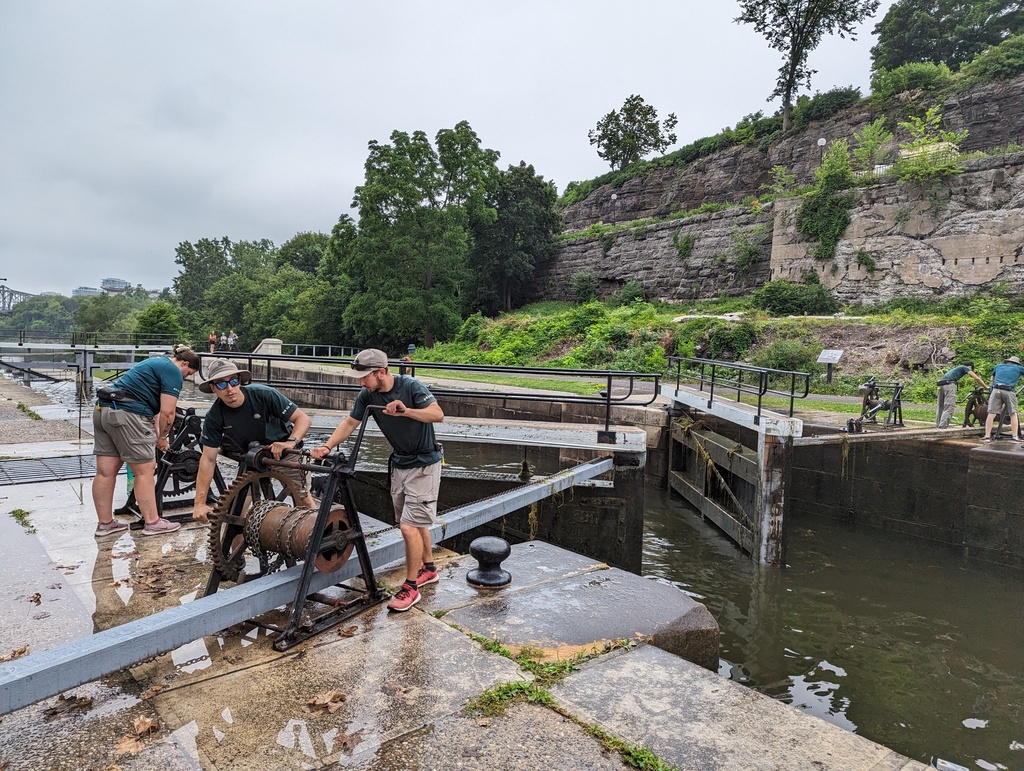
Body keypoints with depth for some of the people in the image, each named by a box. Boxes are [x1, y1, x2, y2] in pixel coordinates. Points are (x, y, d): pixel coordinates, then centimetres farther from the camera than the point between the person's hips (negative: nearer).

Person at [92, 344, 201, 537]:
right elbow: (167, 412, -10)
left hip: (102, 410, 10)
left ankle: (105, 523, 20)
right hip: (127, 415, -10)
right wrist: (162, 437, 6)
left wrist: (156, 435, 23)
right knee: (145, 471, 0)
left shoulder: (156, 362, 25)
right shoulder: (173, 371, -4)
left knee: (105, 472, 11)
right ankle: (152, 522, 7)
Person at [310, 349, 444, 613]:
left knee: (409, 527, -9)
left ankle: (411, 587, 5)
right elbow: (350, 422, 4)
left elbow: (438, 414, -30)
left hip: (424, 464, -7)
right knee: (416, 522, 18)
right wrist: (327, 447, -9)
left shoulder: (410, 386, -21)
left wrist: (406, 411, -44)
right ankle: (428, 568, 38)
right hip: (399, 463, 7)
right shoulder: (367, 395, -4)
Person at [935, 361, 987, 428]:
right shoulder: (965, 368, 15)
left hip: (941, 384, 8)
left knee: (941, 407, 13)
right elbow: (977, 378, 8)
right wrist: (986, 387, 16)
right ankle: (943, 427, -16)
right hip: (949, 384, -8)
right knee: (948, 407, -9)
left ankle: (938, 426, 13)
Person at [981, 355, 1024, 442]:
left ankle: (987, 436, -4)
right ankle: (1014, 437, 4)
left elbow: (992, 378, 37)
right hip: (1009, 391, -1)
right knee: (1013, 414, 9)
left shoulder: (999, 366, 25)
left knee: (991, 414, 0)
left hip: (996, 390, 1)